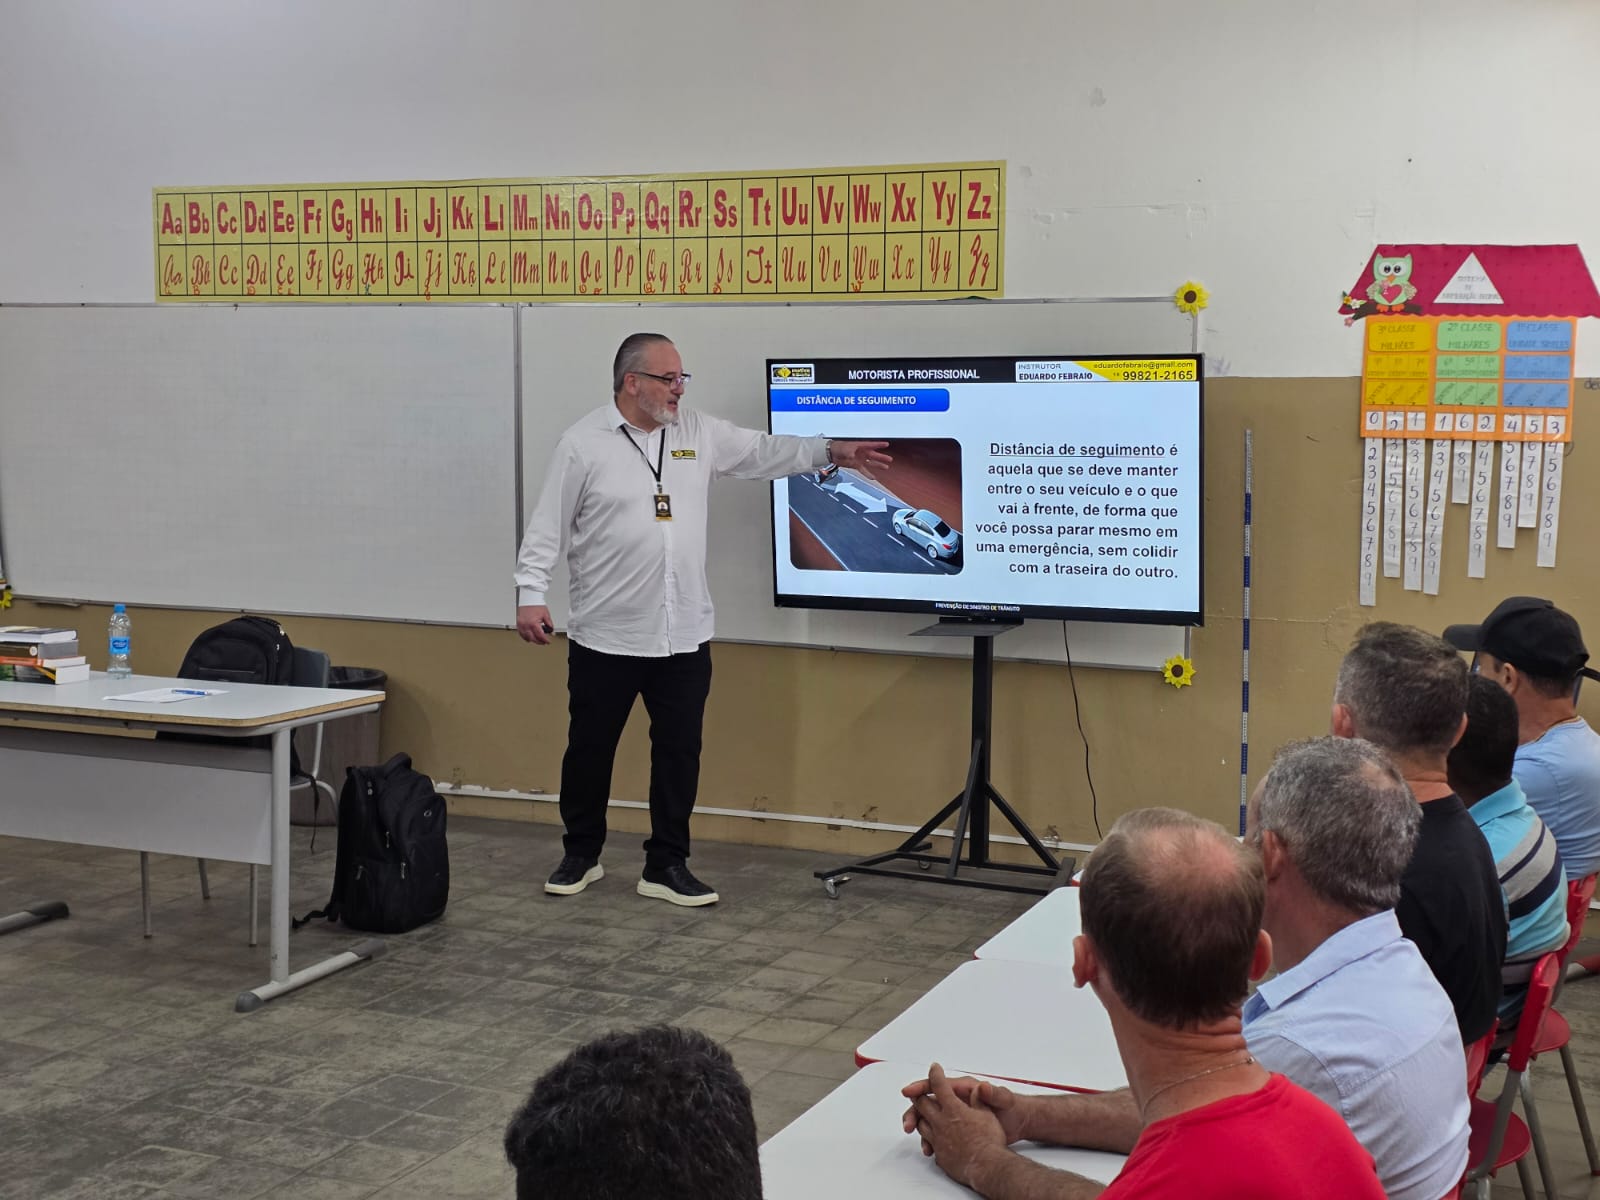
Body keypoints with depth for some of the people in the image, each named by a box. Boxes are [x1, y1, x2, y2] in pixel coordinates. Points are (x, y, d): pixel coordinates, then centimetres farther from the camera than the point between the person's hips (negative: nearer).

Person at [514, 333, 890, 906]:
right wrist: (531, 594, -13)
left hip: (684, 638, 4)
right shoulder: (583, 443, -7)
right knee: (590, 750, 10)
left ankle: (667, 867, 19)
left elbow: (763, 451, 9)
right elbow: (548, 526, -6)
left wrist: (830, 451, -1)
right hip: (606, 637, -3)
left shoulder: (700, 433, 6)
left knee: (679, 752, 7)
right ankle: (581, 855, 28)